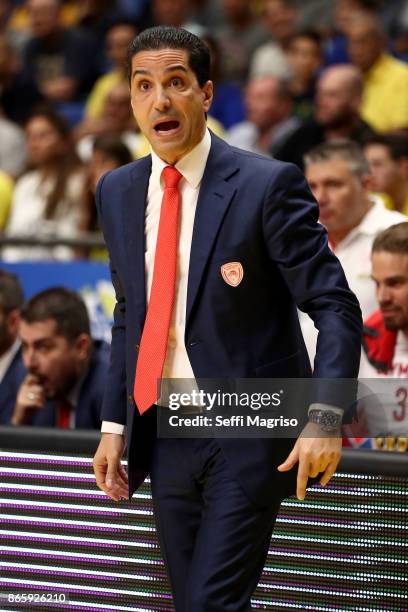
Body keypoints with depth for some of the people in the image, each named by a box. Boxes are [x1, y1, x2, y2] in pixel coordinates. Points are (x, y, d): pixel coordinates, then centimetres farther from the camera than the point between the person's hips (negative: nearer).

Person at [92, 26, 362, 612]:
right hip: (164, 436, 6)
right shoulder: (116, 192, 6)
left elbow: (335, 306, -12)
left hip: (249, 433, -6)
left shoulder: (268, 184, -12)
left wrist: (325, 416, -23)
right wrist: (114, 423, 11)